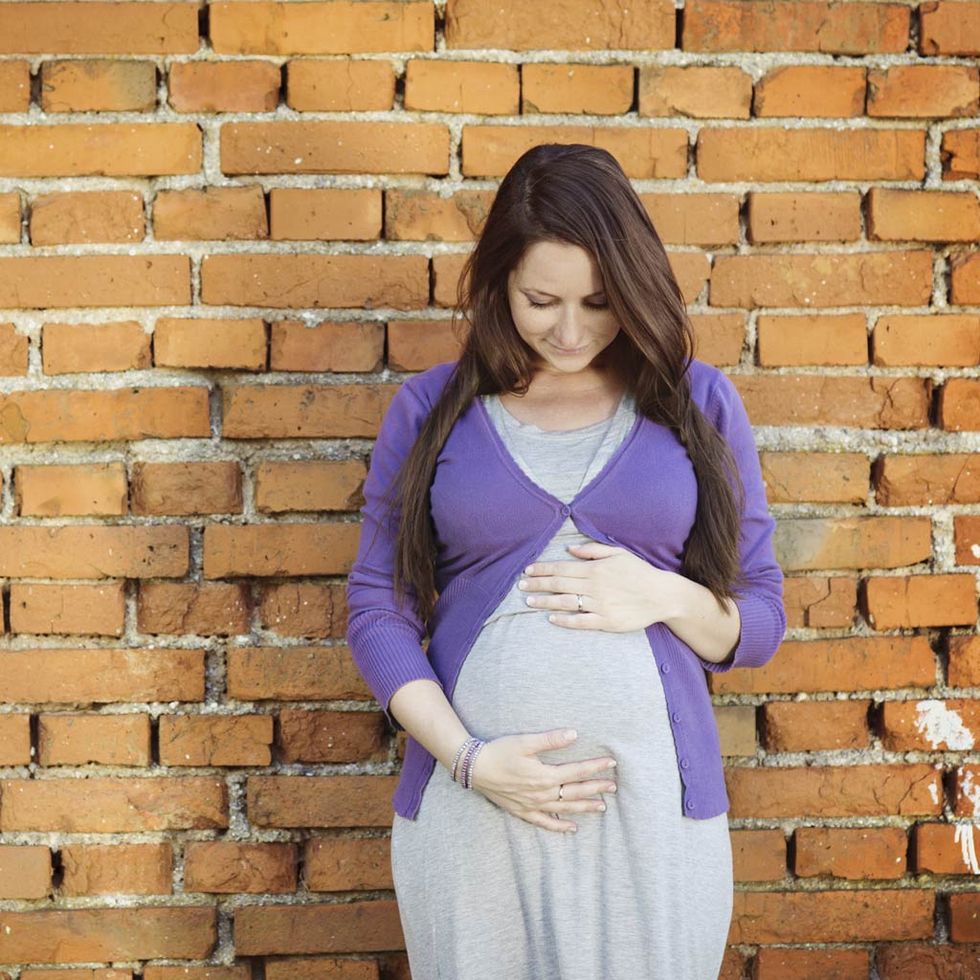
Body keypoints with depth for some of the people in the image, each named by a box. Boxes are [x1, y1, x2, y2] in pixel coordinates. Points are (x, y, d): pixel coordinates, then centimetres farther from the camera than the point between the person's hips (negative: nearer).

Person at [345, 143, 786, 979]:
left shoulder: (698, 401, 5)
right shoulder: (432, 407, 4)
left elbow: (760, 623, 8)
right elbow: (378, 611, 2)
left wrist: (666, 596, -12)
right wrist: (469, 758, -11)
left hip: (654, 803, 0)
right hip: (468, 806, 0)